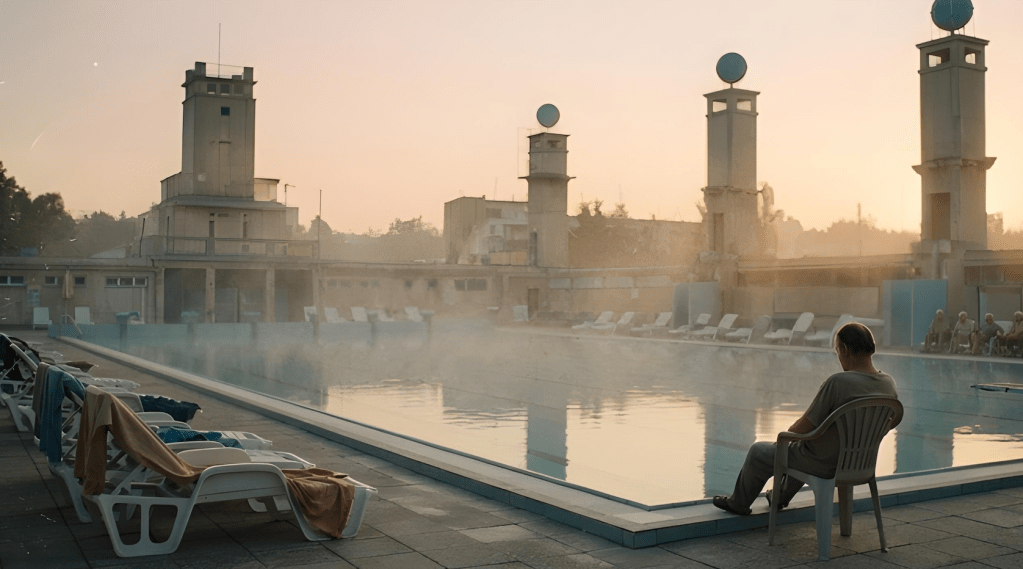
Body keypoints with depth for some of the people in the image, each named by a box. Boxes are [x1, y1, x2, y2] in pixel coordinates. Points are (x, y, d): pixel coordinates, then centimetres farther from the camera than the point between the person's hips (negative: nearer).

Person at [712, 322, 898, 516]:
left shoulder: (837, 383, -32)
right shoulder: (889, 384, -9)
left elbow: (802, 429, -24)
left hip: (822, 465, -7)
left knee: (758, 452, 19)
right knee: (800, 450, 38)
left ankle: (739, 503, 41)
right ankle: (782, 497, 55)